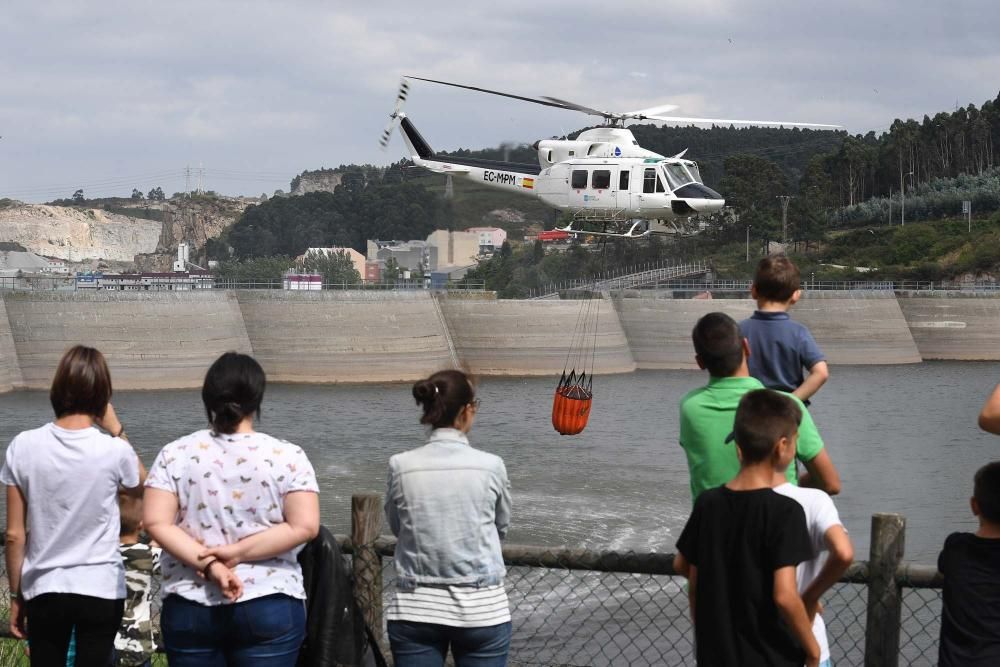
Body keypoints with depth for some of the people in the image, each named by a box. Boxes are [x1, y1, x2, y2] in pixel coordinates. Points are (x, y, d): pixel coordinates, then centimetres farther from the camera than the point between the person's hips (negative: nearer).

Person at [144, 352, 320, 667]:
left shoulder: (175, 454, 1)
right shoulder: (288, 456, -3)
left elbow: (156, 523, -7)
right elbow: (304, 526, -11)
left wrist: (207, 563, -11)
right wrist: (237, 553, -9)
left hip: (189, 608, 2)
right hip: (269, 606, -1)